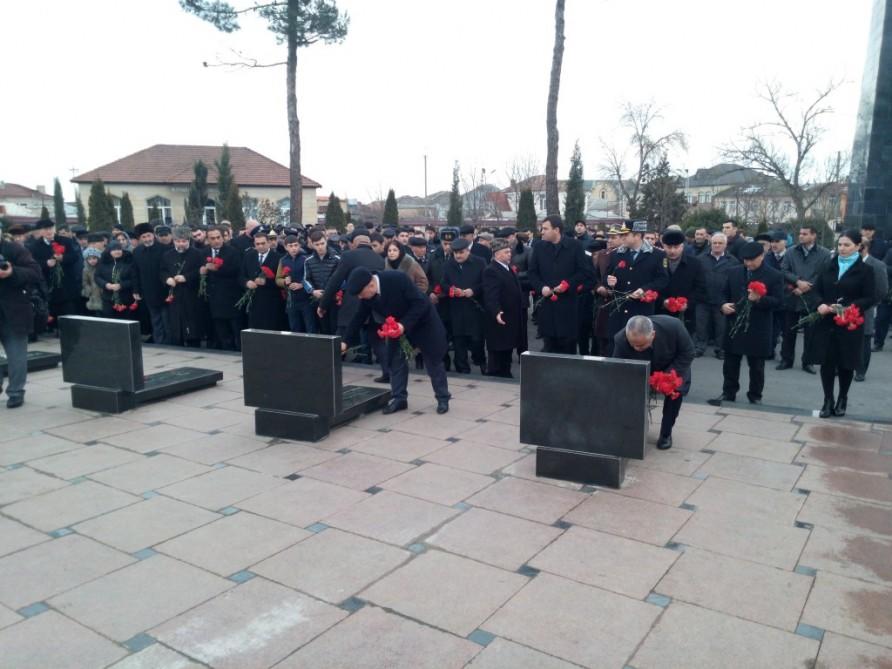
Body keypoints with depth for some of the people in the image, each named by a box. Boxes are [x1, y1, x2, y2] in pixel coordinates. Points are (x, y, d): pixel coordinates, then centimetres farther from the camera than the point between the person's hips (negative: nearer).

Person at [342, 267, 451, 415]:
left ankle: (443, 398, 17)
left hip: (423, 322, -5)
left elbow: (421, 303, -31)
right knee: (394, 360, 0)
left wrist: (404, 324, -38)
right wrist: (346, 341, -7)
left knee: (433, 361, 4)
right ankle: (399, 398, 11)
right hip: (396, 326, 5)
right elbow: (359, 317, -4)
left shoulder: (398, 279, -35)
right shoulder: (366, 294, -17)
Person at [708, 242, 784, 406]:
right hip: (734, 325, 3)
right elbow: (725, 293, 14)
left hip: (759, 329, -3)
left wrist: (760, 299, -25)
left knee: (756, 366, 9)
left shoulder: (775, 276, -3)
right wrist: (723, 305, -7)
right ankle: (728, 393, 20)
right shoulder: (733, 272, 7)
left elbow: (778, 301, -9)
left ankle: (755, 395, 23)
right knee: (730, 363, 9)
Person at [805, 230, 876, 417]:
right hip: (826, 323, 2)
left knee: (846, 364, 8)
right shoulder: (828, 266, 8)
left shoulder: (865, 270, -2)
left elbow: (870, 298, -6)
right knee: (826, 362, 1)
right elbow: (817, 290, 10)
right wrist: (820, 304, -11)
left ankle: (842, 400, 26)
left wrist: (848, 308, -20)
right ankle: (828, 401, 12)